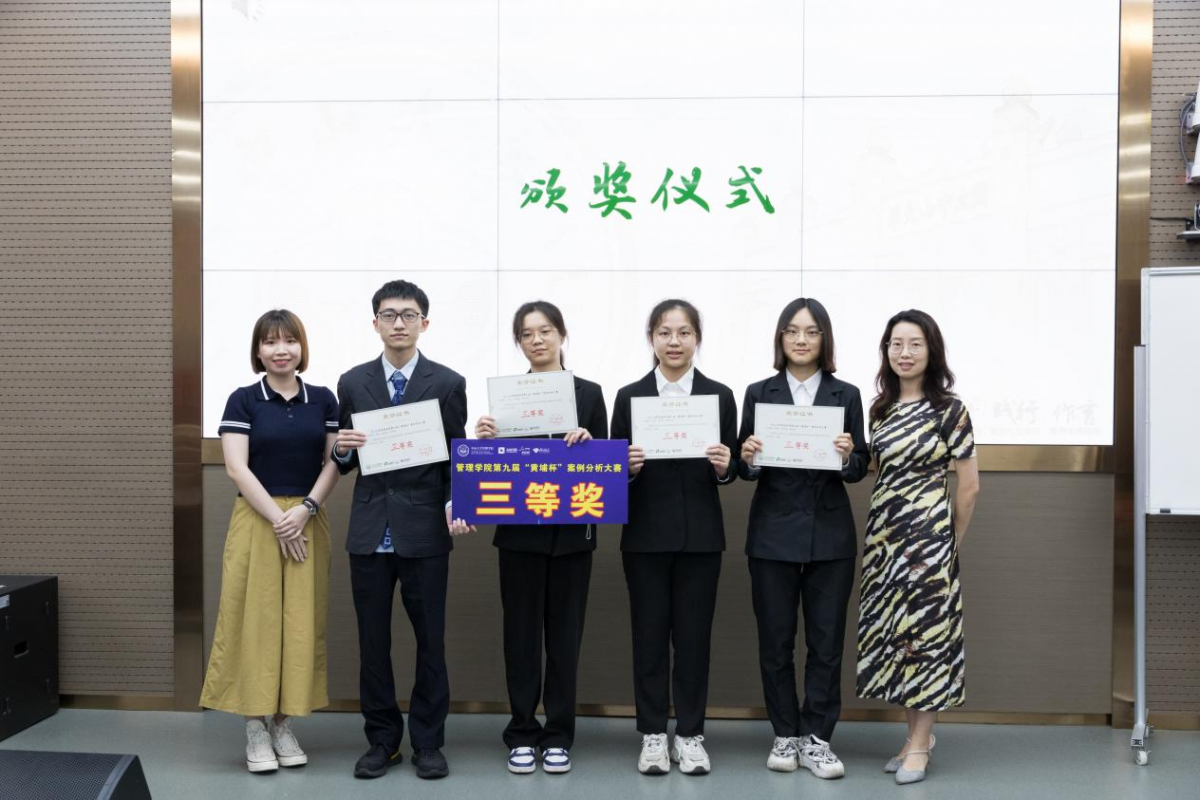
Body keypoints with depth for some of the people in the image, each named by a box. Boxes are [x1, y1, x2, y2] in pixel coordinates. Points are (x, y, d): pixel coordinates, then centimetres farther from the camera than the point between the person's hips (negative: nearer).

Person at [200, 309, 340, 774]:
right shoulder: (243, 401, -1)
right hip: (256, 522, -2)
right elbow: (236, 467, -8)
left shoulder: (323, 400, 6)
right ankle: (255, 728, 10)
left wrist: (305, 509, -12)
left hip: (309, 522, 2)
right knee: (256, 620, 0)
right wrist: (278, 519, -15)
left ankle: (285, 725, 16)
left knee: (301, 622, 5)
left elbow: (335, 462, 3)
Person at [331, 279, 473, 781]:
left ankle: (427, 743, 19)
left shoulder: (448, 384, 0)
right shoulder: (352, 383, 7)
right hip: (370, 529, 2)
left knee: (430, 640, 6)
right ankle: (382, 740, 23)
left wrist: (454, 506, -16)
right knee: (373, 641, 8)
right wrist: (342, 448, -11)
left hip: (426, 529, -2)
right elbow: (345, 463, 11)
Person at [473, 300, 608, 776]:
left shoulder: (588, 393, 2)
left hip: (571, 531, 0)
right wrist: (485, 440, -15)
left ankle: (559, 736, 18)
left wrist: (588, 442, -17)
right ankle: (522, 734, 18)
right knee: (521, 633, 6)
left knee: (564, 633, 7)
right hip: (520, 530, 0)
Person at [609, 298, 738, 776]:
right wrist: (629, 466, -18)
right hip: (646, 534, 0)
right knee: (649, 636, 6)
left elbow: (729, 472, 5)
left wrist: (724, 466, -17)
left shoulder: (719, 395, 3)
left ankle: (690, 734, 19)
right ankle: (653, 735, 18)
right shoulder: (629, 397, 2)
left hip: (700, 535, 0)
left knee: (694, 637, 7)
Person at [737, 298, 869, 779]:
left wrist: (850, 456, -19)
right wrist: (747, 458, -18)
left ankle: (816, 739, 16)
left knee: (826, 641, 5)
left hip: (830, 535, 0)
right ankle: (785, 735, 20)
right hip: (773, 533, 0)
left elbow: (859, 471, 2)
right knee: (775, 641, 6)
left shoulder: (846, 396, 4)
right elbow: (744, 470, 3)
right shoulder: (759, 394, 3)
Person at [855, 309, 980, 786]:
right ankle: (915, 734, 23)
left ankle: (919, 744, 12)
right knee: (891, 632, 9)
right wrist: (880, 528, 12)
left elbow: (969, 485, -3)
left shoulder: (948, 409, -7)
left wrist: (952, 540, 4)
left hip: (926, 534, -6)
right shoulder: (880, 407, 9)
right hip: (883, 535, 6)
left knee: (924, 630, 0)